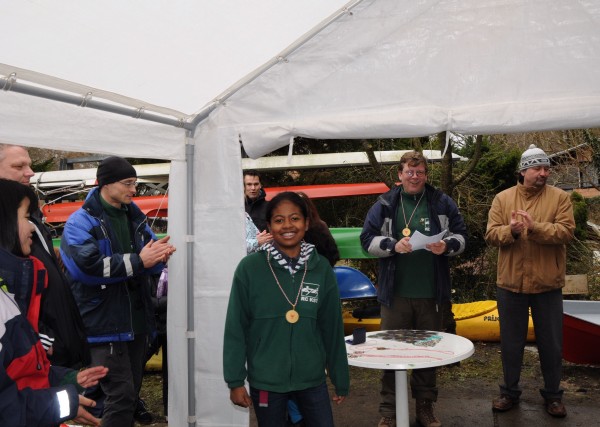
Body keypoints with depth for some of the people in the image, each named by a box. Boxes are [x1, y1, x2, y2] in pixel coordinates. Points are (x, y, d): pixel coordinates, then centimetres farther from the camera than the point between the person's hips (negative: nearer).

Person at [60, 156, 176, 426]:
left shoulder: (135, 217, 13)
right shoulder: (81, 222, -8)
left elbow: (150, 265, 17)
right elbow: (87, 265, -25)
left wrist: (158, 255, -8)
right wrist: (138, 261, -23)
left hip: (137, 321, 7)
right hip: (105, 324, -7)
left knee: (132, 393, 15)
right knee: (121, 395, -9)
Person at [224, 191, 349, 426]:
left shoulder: (322, 268, -3)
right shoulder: (250, 268, -10)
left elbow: (332, 327, 2)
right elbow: (236, 328, -6)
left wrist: (341, 380, 7)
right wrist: (235, 381, -6)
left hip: (312, 379, 2)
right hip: (266, 381, -1)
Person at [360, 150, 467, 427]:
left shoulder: (442, 203, 4)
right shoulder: (384, 204, 2)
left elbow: (461, 236, 7)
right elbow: (368, 239, 0)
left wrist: (446, 246, -14)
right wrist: (393, 245, -17)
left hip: (432, 293, 1)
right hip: (395, 292, -1)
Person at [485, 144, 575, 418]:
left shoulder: (559, 198, -1)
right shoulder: (502, 199, 2)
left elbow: (566, 231, -13)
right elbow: (491, 234, -5)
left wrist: (535, 228, -27)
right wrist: (511, 231, -24)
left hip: (547, 284, -1)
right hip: (510, 283, 1)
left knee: (551, 343, 10)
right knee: (511, 342, 12)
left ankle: (552, 394, 28)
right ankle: (509, 392, 28)